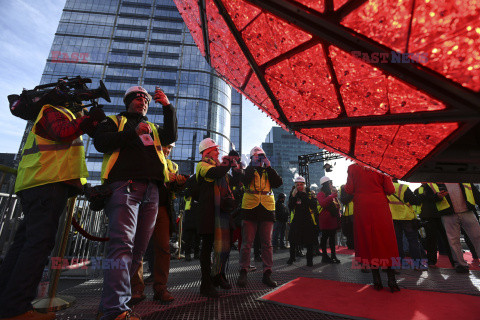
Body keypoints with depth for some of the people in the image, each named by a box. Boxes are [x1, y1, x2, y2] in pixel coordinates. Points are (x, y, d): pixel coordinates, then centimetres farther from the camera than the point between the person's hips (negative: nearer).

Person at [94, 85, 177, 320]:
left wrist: (167, 107, 8)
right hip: (125, 184, -4)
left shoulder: (153, 128, 32)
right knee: (123, 244, -17)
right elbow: (100, 142, 2)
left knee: (138, 248, 2)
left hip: (152, 190, 5)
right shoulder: (114, 121, 20)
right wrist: (134, 133, -6)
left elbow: (171, 136, 13)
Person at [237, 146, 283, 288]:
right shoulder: (248, 170, 10)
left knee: (267, 243, 5)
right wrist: (253, 166, -10)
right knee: (247, 242, 1)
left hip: (267, 209, 2)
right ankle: (243, 272, 13)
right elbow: (244, 181, -12)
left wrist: (269, 167, -5)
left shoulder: (269, 171, 16)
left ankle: (267, 274, 15)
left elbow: (278, 183, -2)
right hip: (250, 208, -2)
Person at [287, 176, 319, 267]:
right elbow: (290, 207, -2)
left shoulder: (310, 193, -4)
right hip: (296, 220, 2)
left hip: (309, 220, -2)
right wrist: (293, 197, -15)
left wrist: (304, 195, -23)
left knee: (310, 241, 3)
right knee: (292, 239, 3)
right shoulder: (292, 193, 4)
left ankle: (309, 259, 20)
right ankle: (291, 257, 23)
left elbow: (313, 205, -18)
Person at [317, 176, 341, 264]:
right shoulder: (321, 194, -7)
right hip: (325, 220, -7)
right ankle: (324, 256, 8)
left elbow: (337, 205, 25)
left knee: (332, 237, 11)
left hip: (333, 219, 8)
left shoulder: (332, 193, 18)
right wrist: (333, 195, -25)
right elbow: (323, 203, -27)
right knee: (325, 237, 0)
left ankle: (333, 256, 18)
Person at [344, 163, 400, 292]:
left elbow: (349, 190, -4)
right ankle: (392, 281, 12)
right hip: (380, 207, 1)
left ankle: (377, 281, 12)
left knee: (369, 242, 7)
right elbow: (390, 190, -3)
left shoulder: (353, 168, 0)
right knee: (386, 242, 9)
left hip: (362, 209, -1)